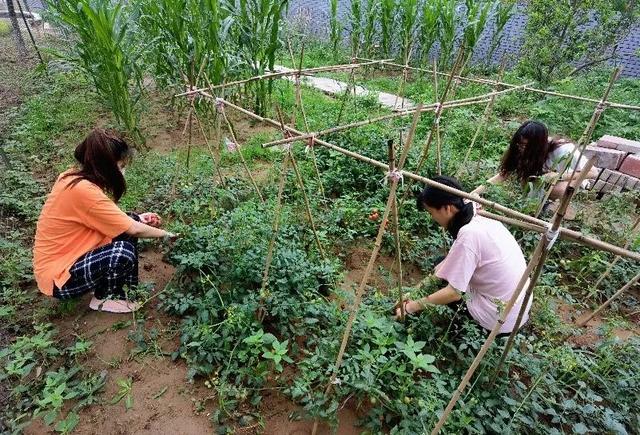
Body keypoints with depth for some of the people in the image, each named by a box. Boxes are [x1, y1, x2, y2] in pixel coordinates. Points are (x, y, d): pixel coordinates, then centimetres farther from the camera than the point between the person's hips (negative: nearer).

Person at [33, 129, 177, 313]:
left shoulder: (73, 176, -2)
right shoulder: (84, 190, -29)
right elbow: (134, 230, -22)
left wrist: (138, 219, 6)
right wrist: (164, 234, -6)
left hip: (64, 255, 9)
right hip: (59, 277, -9)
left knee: (131, 221, -1)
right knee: (124, 252, -27)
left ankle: (121, 283, 10)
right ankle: (103, 298, 1)